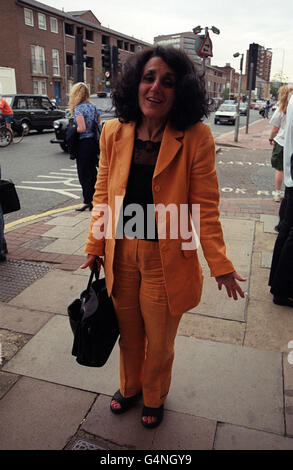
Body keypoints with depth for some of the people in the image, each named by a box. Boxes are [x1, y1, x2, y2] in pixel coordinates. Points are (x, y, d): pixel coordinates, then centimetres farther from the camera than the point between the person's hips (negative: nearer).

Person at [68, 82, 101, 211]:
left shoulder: (78, 108, -13)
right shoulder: (93, 107, 9)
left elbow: (82, 128, -21)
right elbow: (99, 125, 11)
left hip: (84, 144, -7)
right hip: (94, 142, 7)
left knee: (84, 174, 1)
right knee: (92, 172, 15)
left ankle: (87, 202, 5)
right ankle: (94, 200, 21)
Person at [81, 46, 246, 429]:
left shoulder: (196, 137, -13)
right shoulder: (114, 132, -2)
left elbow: (205, 208, -10)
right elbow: (103, 194, 6)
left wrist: (221, 265, -9)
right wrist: (95, 247, 7)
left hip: (167, 260, -3)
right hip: (121, 255, 3)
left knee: (159, 344, 18)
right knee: (128, 336, 24)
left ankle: (154, 398, 50)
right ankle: (129, 387, 55)